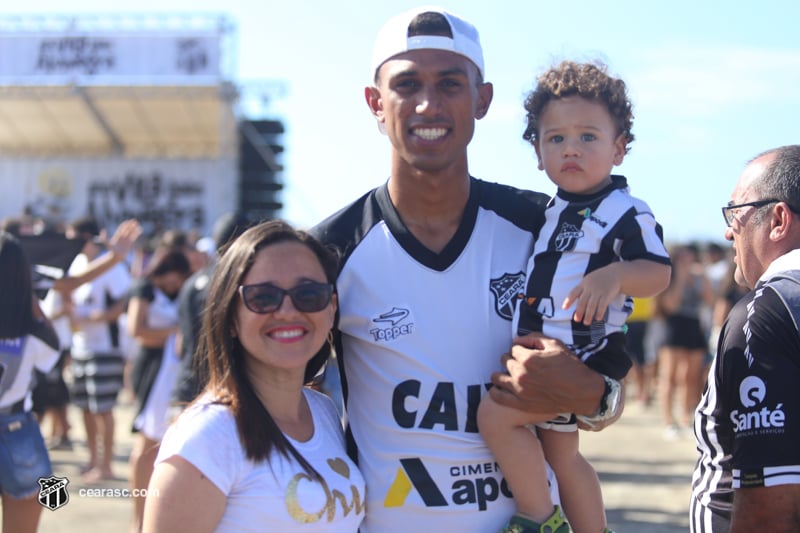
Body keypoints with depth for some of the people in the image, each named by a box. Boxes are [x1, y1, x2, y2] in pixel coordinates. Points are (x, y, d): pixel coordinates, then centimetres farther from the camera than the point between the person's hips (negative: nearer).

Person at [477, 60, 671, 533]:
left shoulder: (626, 212, -12)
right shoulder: (551, 210, 12)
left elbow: (659, 271, -20)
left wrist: (615, 275, -38)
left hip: (587, 354, -9)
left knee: (496, 413, -19)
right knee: (560, 451, 19)